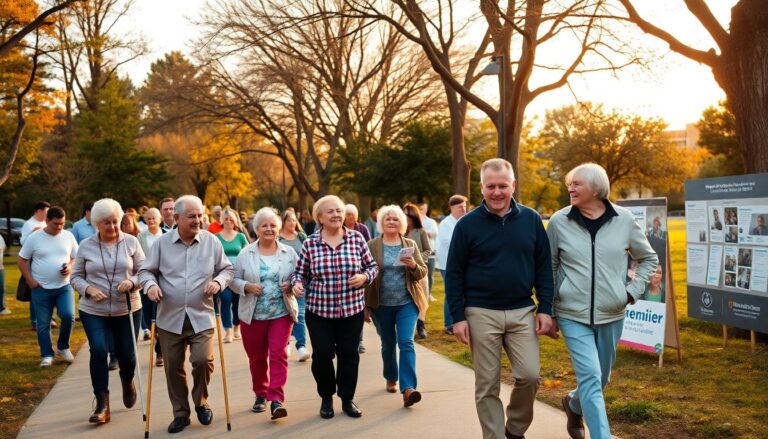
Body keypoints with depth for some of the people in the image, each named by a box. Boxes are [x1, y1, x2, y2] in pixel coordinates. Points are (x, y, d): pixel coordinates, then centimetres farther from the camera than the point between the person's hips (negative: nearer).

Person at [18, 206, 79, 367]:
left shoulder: (68, 236, 2)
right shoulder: (34, 238, -4)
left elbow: (76, 257, 11)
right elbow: (22, 260, 3)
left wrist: (70, 267, -11)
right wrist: (30, 280, -6)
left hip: (64, 286, 1)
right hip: (41, 289, -1)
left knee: (68, 316, -14)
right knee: (43, 324, 4)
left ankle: (63, 347, 10)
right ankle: (47, 355, 17)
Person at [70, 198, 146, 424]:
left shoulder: (131, 242, -2)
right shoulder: (86, 246, 0)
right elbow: (76, 277, 6)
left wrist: (132, 282, -20)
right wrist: (88, 288, -14)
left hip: (127, 310, 0)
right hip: (93, 311, 0)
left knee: (127, 354, 7)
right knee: (98, 350, -15)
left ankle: (128, 382, 43)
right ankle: (102, 405, -6)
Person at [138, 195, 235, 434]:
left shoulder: (211, 241, 0)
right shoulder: (162, 242, -1)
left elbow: (228, 269, 8)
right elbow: (145, 271, 5)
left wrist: (218, 281, -12)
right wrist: (151, 284, -16)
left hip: (201, 316, -1)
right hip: (170, 318, 1)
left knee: (203, 360, -13)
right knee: (173, 367, 8)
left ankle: (201, 402, 16)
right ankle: (181, 413, 26)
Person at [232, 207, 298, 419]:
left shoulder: (289, 252, 3)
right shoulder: (246, 253, 0)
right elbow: (233, 279, 3)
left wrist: (292, 286, -11)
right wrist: (247, 286, -16)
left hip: (281, 313, -1)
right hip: (253, 315, 1)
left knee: (278, 354, -10)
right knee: (257, 357, 11)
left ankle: (276, 399, -11)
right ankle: (260, 394, 30)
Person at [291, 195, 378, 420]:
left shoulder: (356, 238, -1)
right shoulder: (310, 244, -3)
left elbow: (372, 267, 5)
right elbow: (300, 272, 5)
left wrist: (364, 277, -15)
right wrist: (297, 283, -16)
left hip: (352, 309, 1)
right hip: (319, 310, -1)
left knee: (349, 354, 7)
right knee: (322, 355, -1)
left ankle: (347, 399, 26)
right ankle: (326, 398, 23)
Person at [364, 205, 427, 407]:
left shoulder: (410, 245, 4)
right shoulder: (372, 246, -1)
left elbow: (423, 272, 5)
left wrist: (414, 265, -17)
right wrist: (365, 306, -1)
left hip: (406, 303, 0)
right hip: (381, 305, 0)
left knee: (406, 342, -13)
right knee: (388, 344, 14)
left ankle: (408, 389, -17)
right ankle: (391, 379, 37)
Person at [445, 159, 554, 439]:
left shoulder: (531, 219, 3)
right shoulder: (467, 224, -3)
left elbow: (544, 267, 6)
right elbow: (454, 274, -1)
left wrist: (545, 308, 0)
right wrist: (458, 317, -6)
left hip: (522, 312, 2)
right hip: (481, 314, -1)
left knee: (529, 376, -4)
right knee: (487, 385, 4)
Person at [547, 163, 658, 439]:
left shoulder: (624, 220, -3)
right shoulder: (559, 221, -6)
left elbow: (648, 259, 12)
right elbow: (549, 268, 3)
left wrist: (633, 291, 0)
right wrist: (548, 311, 4)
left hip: (612, 315, 3)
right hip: (573, 315, -2)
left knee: (600, 379, 17)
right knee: (591, 378, -13)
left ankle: (573, 405, 48)